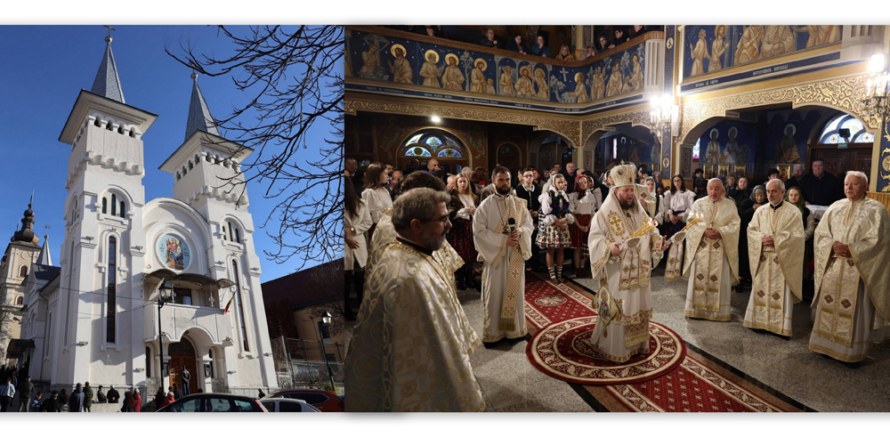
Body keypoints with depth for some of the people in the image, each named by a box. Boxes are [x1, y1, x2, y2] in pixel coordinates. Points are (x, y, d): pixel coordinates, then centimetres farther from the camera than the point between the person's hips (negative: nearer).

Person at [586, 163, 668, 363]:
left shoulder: (639, 212, 10)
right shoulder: (605, 214, -8)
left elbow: (651, 232, 17)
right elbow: (594, 238, -12)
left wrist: (658, 242, -3)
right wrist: (609, 247, -28)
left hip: (638, 272, 6)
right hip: (617, 273, -6)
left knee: (637, 307, 15)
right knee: (617, 309, -1)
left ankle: (636, 343, 31)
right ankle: (614, 347, 12)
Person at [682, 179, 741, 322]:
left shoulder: (730, 205, 6)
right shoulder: (698, 204, 7)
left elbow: (735, 225, 0)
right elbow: (691, 224, 2)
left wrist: (720, 232, -15)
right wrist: (703, 231, -14)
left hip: (720, 249, -1)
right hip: (701, 248, 1)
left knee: (720, 280, 0)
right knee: (699, 277, 2)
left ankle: (719, 310, 10)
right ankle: (697, 308, 11)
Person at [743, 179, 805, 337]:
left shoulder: (793, 212, -1)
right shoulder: (760, 211, 10)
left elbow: (798, 235, -7)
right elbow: (751, 229, 7)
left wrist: (776, 240, -16)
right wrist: (762, 238, -12)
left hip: (782, 260, -3)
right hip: (762, 258, 3)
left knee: (781, 293, -1)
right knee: (760, 290, 7)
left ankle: (781, 326, 8)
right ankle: (760, 321, 17)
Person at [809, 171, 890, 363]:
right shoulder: (835, 207, 10)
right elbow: (820, 233, 8)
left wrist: (851, 249, -18)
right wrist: (833, 245, -10)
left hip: (858, 270, -4)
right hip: (832, 267, 4)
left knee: (854, 309, 0)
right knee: (829, 304, 8)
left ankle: (853, 350, 11)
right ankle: (828, 343, 19)